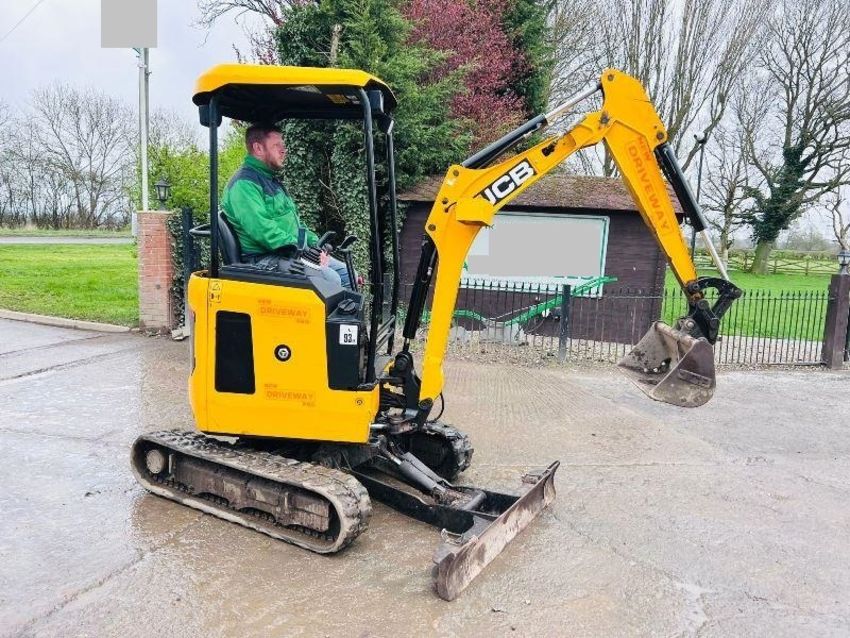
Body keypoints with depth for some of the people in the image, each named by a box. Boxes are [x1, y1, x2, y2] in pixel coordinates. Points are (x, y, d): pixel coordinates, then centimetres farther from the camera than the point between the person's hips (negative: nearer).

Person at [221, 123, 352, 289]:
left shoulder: (271, 180, 22)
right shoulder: (244, 184, -12)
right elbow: (262, 230, -23)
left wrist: (314, 242, 7)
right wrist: (300, 249, -22)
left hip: (291, 251, 10)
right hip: (266, 260, -10)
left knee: (348, 274, 0)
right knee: (330, 280, -26)